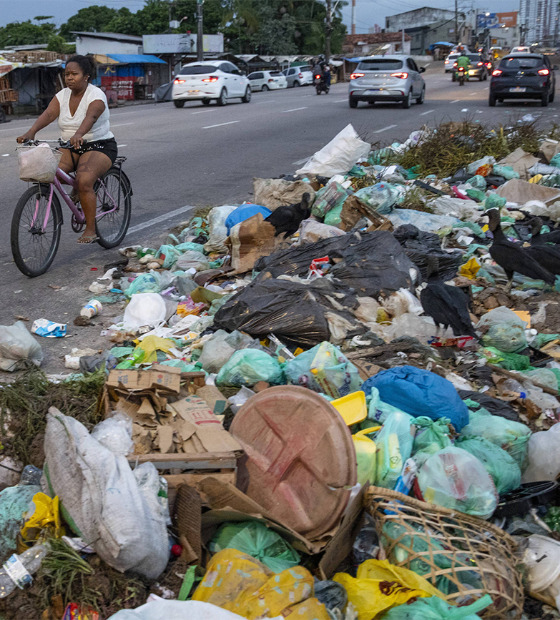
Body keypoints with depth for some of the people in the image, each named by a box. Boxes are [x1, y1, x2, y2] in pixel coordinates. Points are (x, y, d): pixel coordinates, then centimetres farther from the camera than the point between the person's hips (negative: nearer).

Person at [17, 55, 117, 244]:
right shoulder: (63, 95, 4)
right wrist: (30, 133, -32)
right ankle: (78, 188, 7)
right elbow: (48, 114, -13)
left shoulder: (96, 95, -14)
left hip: (99, 146, -6)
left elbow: (90, 117, -36)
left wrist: (79, 134, -56)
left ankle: (91, 230, -18)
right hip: (70, 148, 6)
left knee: (84, 181, -30)